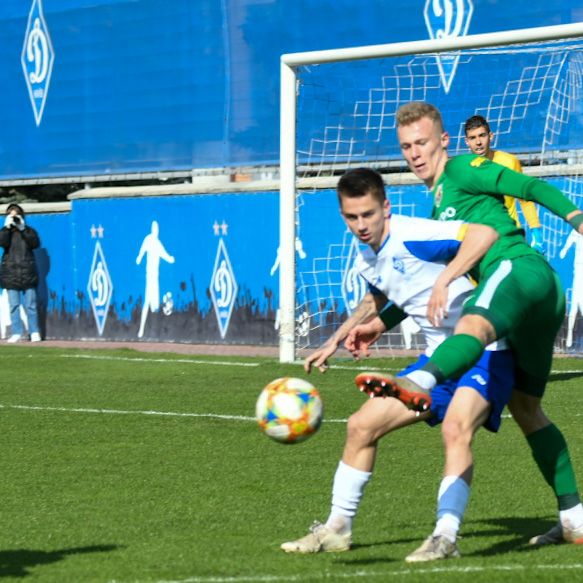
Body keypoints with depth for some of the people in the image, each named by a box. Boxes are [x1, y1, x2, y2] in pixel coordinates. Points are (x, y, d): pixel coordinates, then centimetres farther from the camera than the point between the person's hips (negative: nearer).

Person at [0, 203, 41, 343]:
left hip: (27, 273, -1)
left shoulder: (29, 231, 9)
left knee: (30, 305, -2)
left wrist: (23, 229, -12)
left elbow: (35, 243, -10)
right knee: (14, 306, -1)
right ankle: (16, 333, 2)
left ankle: (34, 333, 2)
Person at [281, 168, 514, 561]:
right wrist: (337, 339, 24)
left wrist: (444, 280, -43)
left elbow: (485, 233, -35)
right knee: (362, 425, 7)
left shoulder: (412, 237, -22)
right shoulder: (368, 262, 5)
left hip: (484, 352, -9)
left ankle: (446, 538, -30)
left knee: (456, 429, -34)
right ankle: (338, 529, 20)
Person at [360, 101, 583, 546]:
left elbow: (534, 188, -5)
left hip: (520, 266, -10)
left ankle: (418, 384, -71)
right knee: (525, 406, 11)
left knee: (474, 324, -39)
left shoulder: (464, 169, 6)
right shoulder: (439, 206, 31)